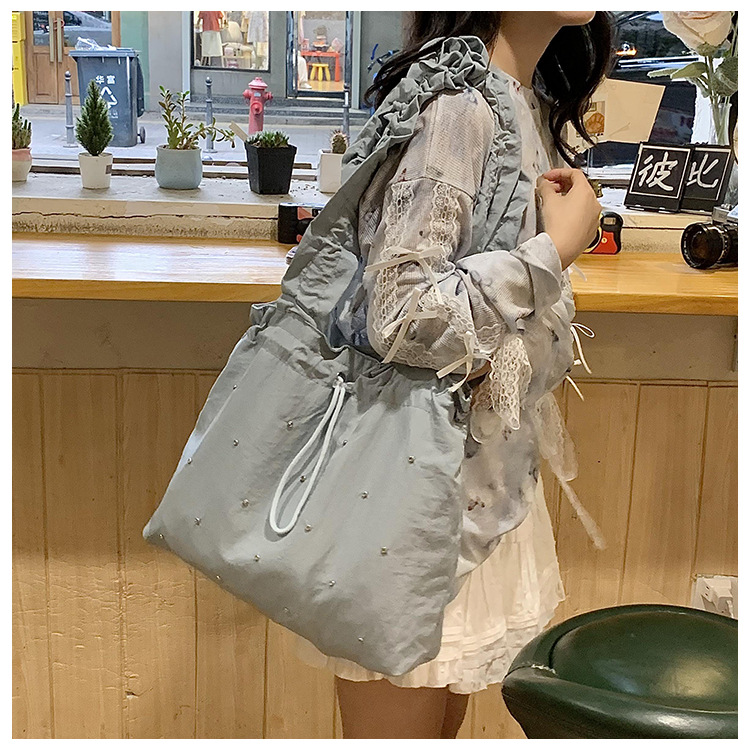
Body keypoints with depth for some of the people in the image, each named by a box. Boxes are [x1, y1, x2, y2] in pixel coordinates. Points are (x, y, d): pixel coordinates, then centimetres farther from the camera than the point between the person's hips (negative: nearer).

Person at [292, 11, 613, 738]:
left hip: (490, 480, 9)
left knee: (444, 723, 23)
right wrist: (558, 249, -19)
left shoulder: (531, 104, 9)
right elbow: (400, 316, -27)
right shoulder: (455, 99, -20)